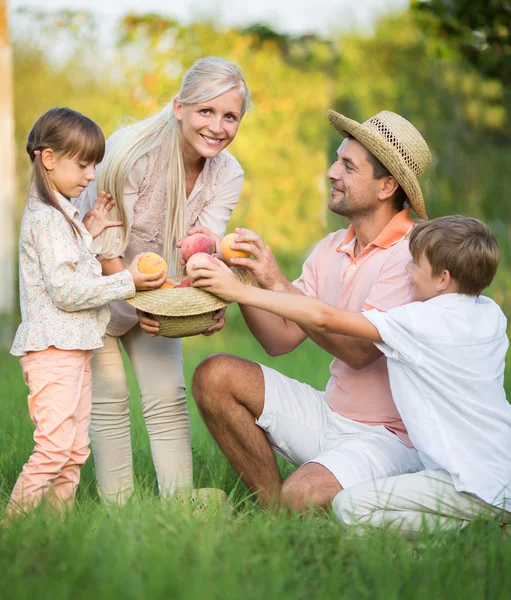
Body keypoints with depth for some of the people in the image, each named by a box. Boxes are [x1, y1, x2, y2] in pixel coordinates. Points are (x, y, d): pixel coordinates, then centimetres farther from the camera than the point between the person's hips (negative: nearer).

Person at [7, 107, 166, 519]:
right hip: (53, 348, -11)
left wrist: (90, 232, 12)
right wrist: (128, 282, -17)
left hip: (73, 347, 11)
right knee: (54, 447, -14)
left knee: (75, 451, 11)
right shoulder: (45, 217, -14)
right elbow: (65, 290, -20)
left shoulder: (60, 215, 19)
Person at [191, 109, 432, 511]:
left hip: (393, 435, -8)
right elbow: (280, 339, 5)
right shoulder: (332, 250, 7)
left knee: (303, 495, -33)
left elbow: (359, 349, -25)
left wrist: (276, 282, -25)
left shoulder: (412, 254, -17)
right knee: (215, 376, -3)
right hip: (331, 415, 8)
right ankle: (273, 511, 2)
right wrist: (238, 275, -9)